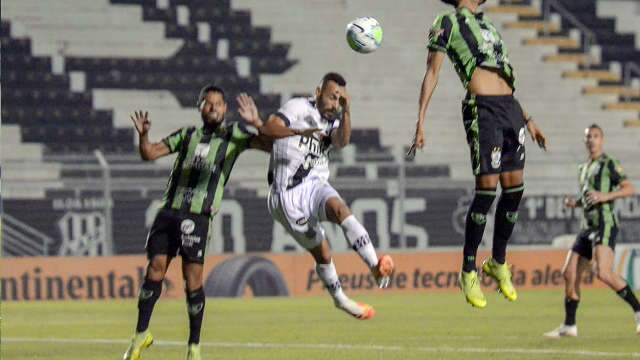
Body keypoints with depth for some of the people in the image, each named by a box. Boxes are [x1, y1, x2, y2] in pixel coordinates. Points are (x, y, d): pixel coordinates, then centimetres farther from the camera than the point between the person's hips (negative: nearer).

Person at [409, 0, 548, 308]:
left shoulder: (486, 25, 26)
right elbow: (432, 73, -2)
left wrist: (527, 120, 28)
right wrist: (420, 122, -9)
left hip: (511, 109, 7)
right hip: (483, 110, -7)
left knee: (514, 190, 5)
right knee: (487, 189, -11)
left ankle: (498, 263, 20)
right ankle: (468, 271, -1)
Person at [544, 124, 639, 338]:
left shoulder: (609, 164, -2)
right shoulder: (583, 169, 22)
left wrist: (605, 196, -21)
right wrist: (574, 203, 12)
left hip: (605, 224, -8)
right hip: (587, 227, 8)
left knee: (603, 272, -25)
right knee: (570, 274, 2)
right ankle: (569, 326, 10)